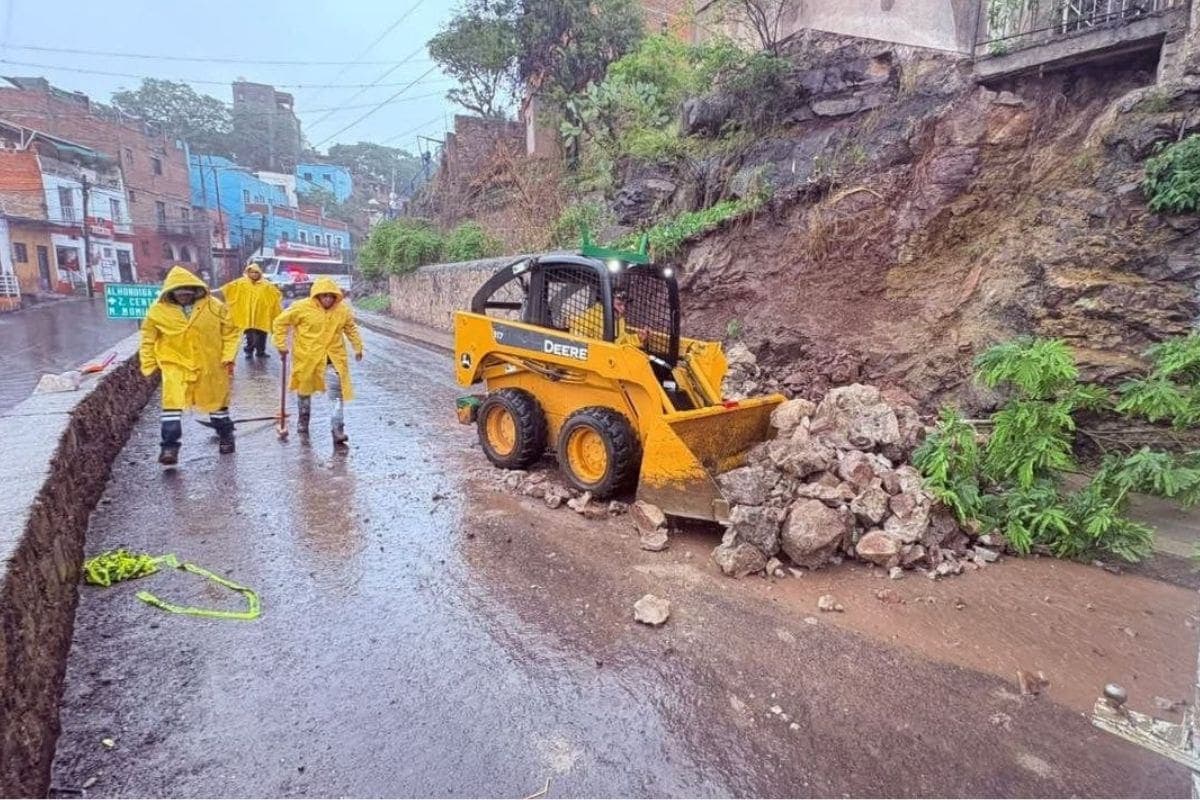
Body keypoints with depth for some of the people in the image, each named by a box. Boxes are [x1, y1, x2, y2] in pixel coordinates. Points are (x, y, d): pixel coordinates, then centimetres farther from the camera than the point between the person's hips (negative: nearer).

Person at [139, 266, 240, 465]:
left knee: (217, 401, 15)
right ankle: (170, 446, -2)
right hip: (175, 364, -1)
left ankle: (225, 435, 34)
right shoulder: (158, 310, -8)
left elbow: (230, 332, 0)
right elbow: (148, 339, 2)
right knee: (172, 402, -10)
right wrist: (149, 365, 2)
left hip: (210, 364, 1)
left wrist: (228, 357, -6)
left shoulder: (214, 307, -9)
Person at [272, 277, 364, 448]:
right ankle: (303, 427, 38)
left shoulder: (343, 310, -3)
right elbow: (280, 322, -2)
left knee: (337, 395, -9)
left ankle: (338, 432, -2)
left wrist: (358, 347, 14)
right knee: (305, 392, 16)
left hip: (334, 358, 1)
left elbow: (351, 328, 15)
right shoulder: (302, 308, -12)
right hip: (307, 357, -1)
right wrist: (281, 344, -3)